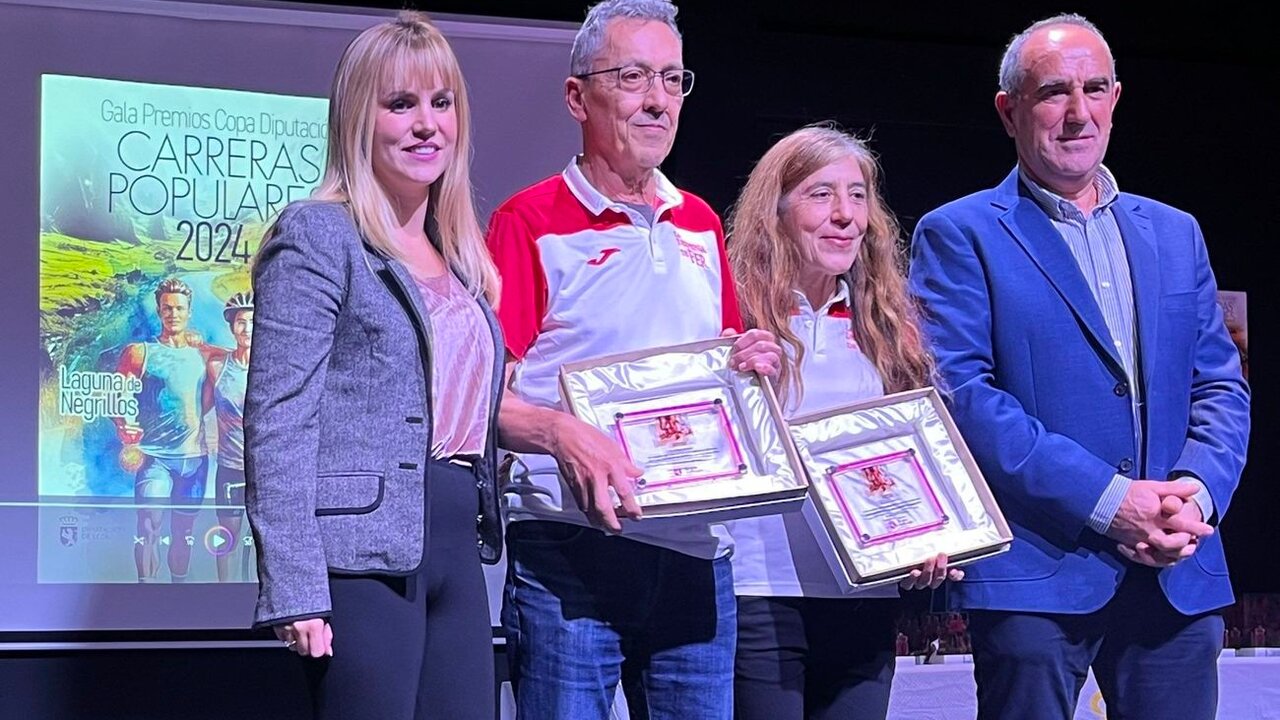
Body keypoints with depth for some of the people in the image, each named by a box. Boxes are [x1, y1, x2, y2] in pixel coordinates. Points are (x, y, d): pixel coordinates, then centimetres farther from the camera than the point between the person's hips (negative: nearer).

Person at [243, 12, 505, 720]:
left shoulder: (461, 258, 19)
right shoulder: (318, 237, -4)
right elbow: (278, 421, -11)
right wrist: (296, 590, -18)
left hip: (456, 551, 7)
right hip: (365, 554, -7)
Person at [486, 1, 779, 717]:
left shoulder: (701, 225, 17)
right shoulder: (531, 222, -2)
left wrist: (750, 365, 4)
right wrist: (562, 434, -26)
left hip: (697, 552, 5)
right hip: (570, 550, -5)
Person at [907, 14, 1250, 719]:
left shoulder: (1175, 235, 18)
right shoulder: (958, 236, 2)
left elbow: (1221, 387, 15)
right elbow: (959, 393, -10)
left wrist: (1197, 494, -7)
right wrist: (1109, 501, -16)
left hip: (1179, 572, 4)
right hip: (1036, 569, -4)